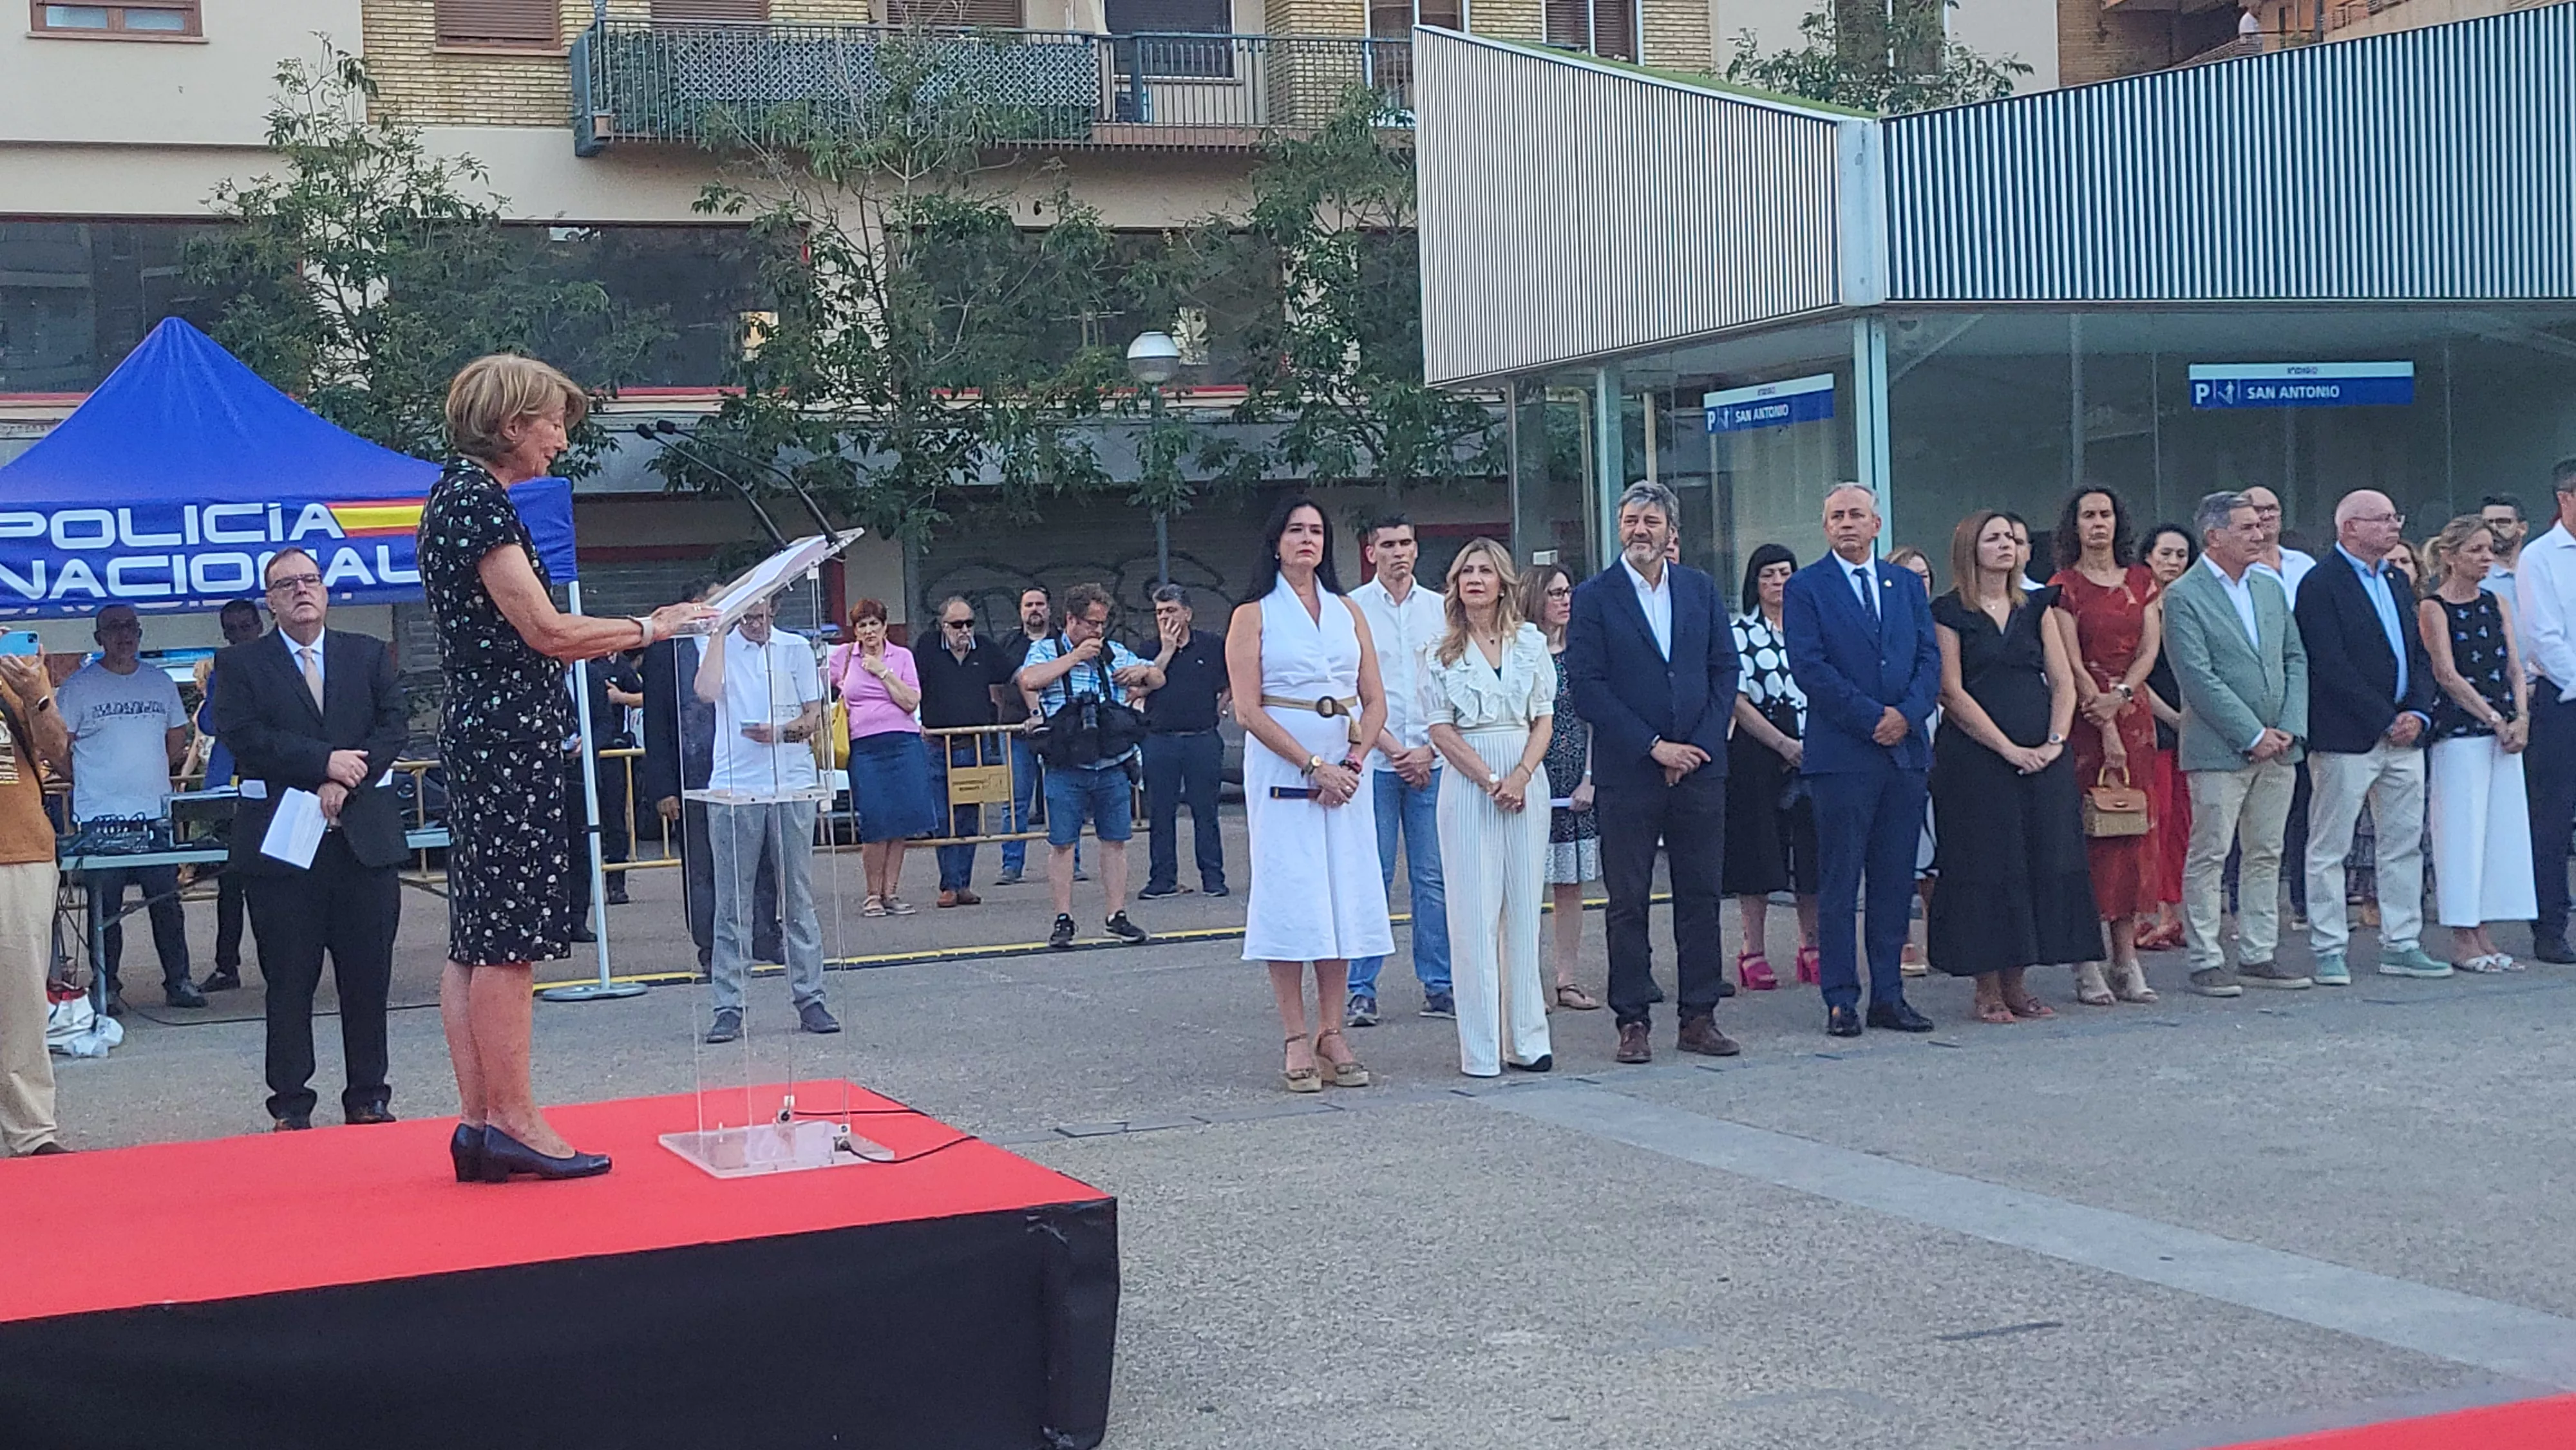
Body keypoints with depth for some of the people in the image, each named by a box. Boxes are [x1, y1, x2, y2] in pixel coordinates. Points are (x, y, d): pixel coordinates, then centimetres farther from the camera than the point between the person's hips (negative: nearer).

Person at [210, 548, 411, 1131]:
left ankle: (368, 1096, 13)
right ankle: (291, 1104, 8)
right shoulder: (240, 665, 5)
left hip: (366, 836, 2)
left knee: (368, 975, 4)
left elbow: (394, 726, 1)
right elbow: (245, 736, -9)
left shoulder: (370, 655, 13)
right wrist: (324, 762, -17)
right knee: (289, 980, 1)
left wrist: (346, 782, -12)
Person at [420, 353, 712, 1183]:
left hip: (478, 735, 11)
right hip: (510, 736, -11)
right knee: (508, 937, -7)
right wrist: (648, 629, -8)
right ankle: (513, 1122, -3)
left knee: (476, 937, 8)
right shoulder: (478, 499, -13)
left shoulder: (454, 495, 18)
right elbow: (545, 630, -18)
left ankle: (479, 1124, 10)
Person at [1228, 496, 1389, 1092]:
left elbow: (1375, 702, 10)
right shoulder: (1253, 615, 1)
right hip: (1281, 773, -4)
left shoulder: (1349, 612, 13)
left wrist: (1351, 762, -7)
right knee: (1290, 897, -6)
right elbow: (1248, 709, -8)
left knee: (1344, 896, 2)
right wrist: (1314, 766, -14)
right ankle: (1297, 1040, -3)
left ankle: (1332, 1034, 8)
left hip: (1346, 773, 4)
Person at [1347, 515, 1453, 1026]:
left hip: (1431, 760, 3)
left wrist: (1428, 750, -3)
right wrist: (1393, 750, -8)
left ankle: (1438, 986, 10)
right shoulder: (1351, 610, 1)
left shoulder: (1438, 609, 10)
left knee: (1434, 878, 3)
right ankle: (1361, 991, 2)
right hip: (1374, 762, -3)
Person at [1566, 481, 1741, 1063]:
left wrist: (1701, 744, -5)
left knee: (1702, 895, 5)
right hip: (1628, 772, -3)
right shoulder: (1594, 597, -1)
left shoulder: (1700, 589, 10)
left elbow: (1725, 670, 8)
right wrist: (1654, 747, -11)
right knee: (1628, 901, 1)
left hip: (1699, 767, 3)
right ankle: (1633, 1020, 6)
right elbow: (1589, 688, -6)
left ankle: (1700, 1016, 12)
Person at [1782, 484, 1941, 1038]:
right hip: (1842, 754, -4)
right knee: (1839, 883, -1)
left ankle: (1889, 996, 12)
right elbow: (1809, 668, -8)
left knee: (1896, 882, 6)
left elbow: (1930, 658, 9)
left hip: (1906, 748, 4)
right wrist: (1873, 718, -13)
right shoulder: (1805, 589, 1)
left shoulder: (1907, 585, 15)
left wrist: (1907, 714, -9)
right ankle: (1841, 1000, 3)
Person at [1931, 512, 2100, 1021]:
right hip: (1975, 756, -5)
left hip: (2043, 757, 5)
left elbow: (2062, 681, 10)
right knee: (1986, 865, -4)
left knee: (2043, 861, 3)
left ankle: (2015, 983, 11)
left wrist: (2055, 741, -7)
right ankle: (1987, 988, 3)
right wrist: (2009, 749, -14)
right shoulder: (1949, 613, -1)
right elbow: (1952, 692, -8)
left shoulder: (2036, 608, 14)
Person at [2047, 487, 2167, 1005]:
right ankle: (2086, 966, -4)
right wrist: (2105, 727, -13)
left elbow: (2151, 648, 5)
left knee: (2134, 829, 2)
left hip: (2133, 714, 5)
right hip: (2084, 719, -4)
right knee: (2085, 829, -6)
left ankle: (2126, 958, 6)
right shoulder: (2064, 586, -1)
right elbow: (2072, 664, -7)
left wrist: (2119, 696, -12)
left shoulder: (2142, 581, 12)